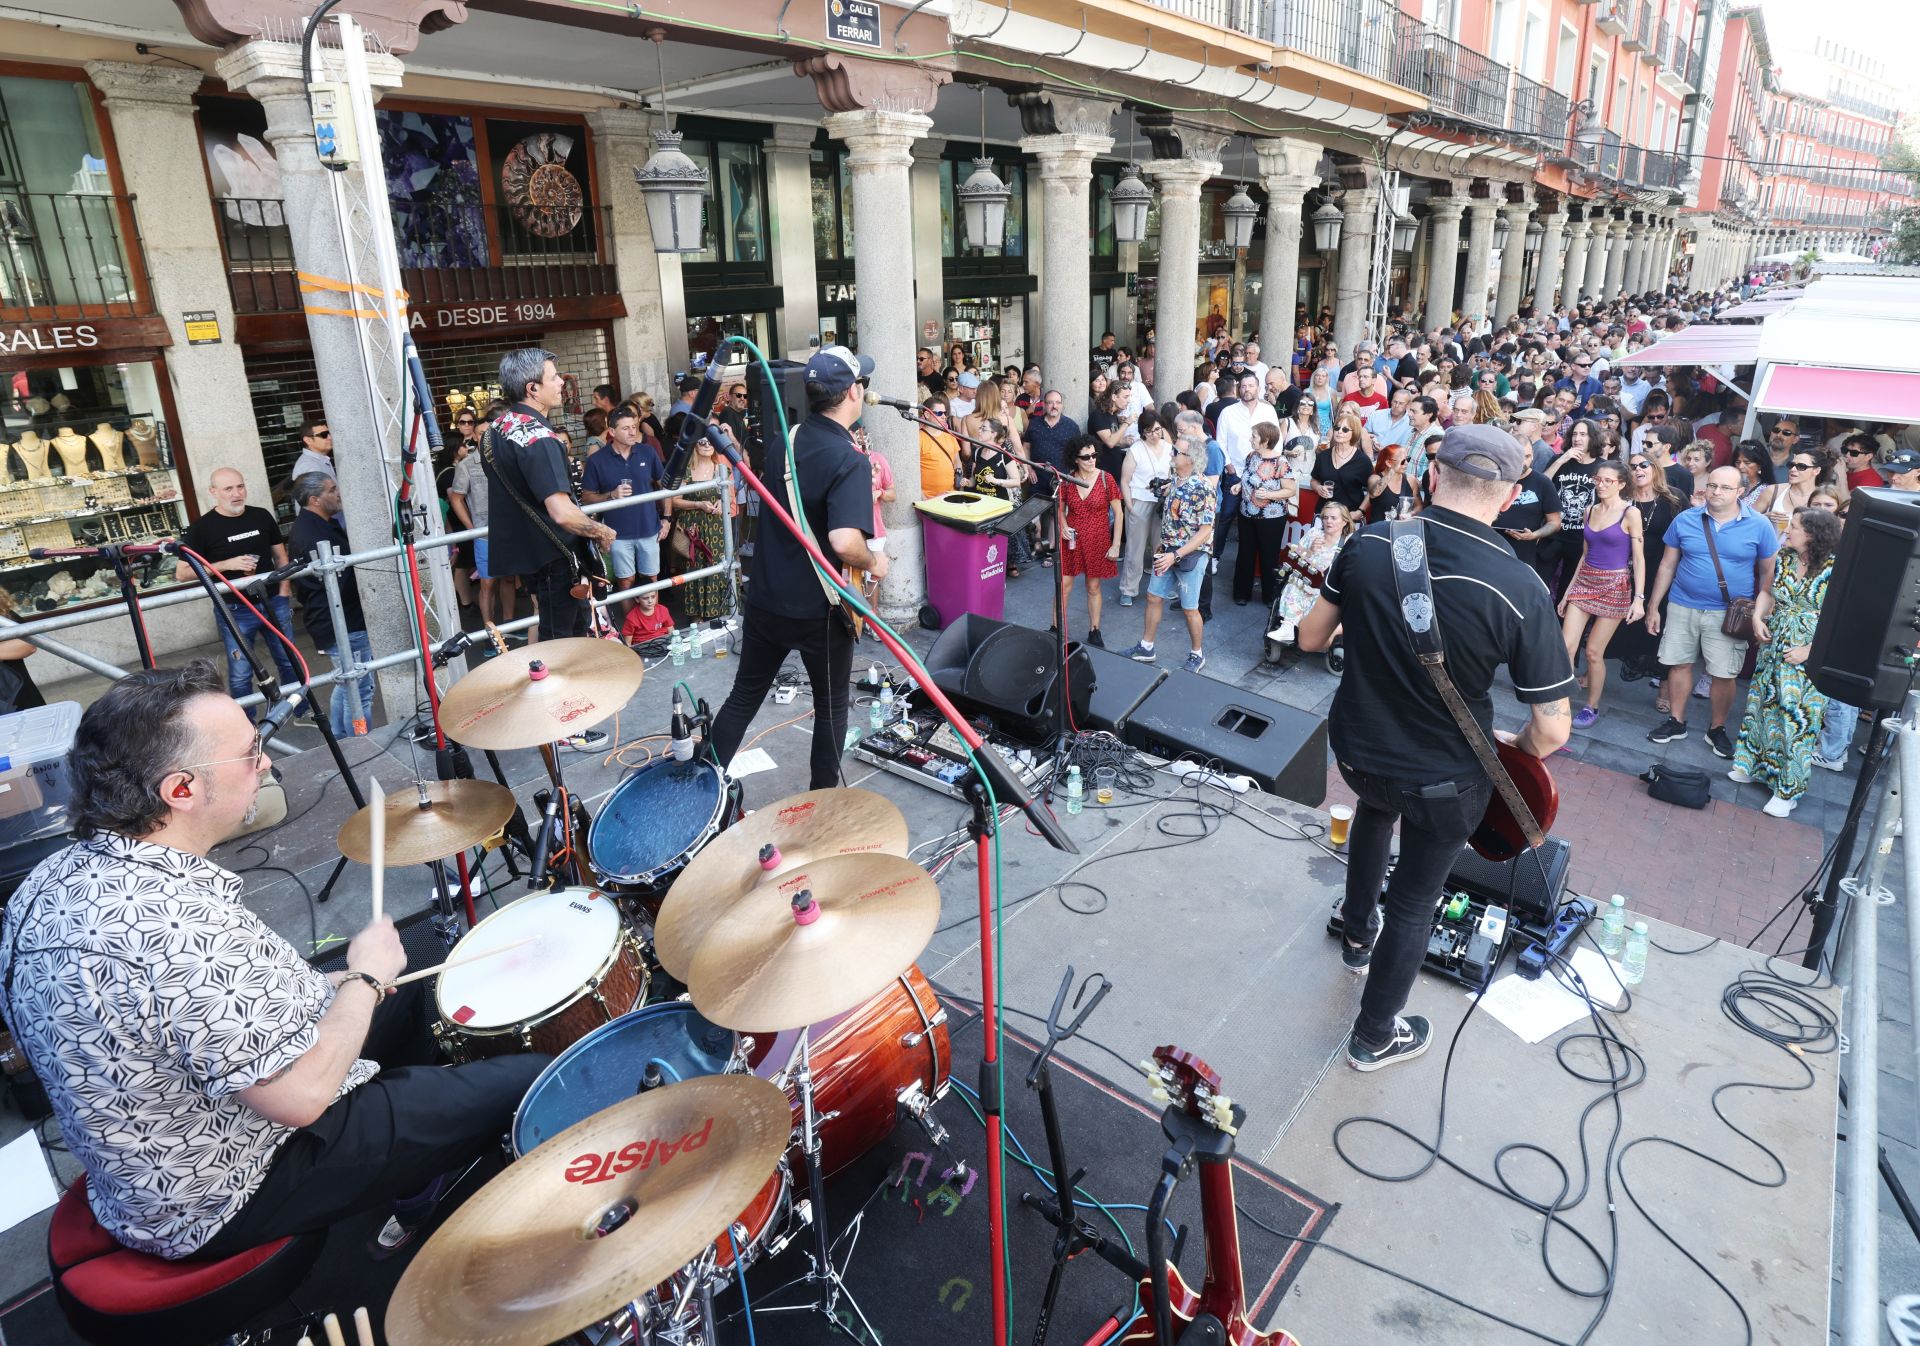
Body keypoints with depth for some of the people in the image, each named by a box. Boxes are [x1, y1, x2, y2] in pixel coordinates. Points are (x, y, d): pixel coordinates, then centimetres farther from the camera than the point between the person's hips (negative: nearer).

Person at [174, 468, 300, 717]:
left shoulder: (262, 516, 5)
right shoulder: (202, 527, -6)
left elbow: (280, 556, 13)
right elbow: (182, 573, -7)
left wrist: (284, 592, 1)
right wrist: (226, 564, -18)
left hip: (274, 603, 3)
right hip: (235, 611, -3)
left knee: (291, 663, 13)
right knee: (240, 675, 2)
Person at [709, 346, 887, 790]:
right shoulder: (849, 461, -21)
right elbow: (845, 542, -35)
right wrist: (874, 563, -14)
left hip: (765, 598, 6)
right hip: (819, 609, -5)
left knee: (744, 695, 18)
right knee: (831, 707, 15)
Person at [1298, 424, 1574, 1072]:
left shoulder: (1368, 543, -16)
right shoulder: (1519, 589, -25)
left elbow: (1310, 638, -1)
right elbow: (1552, 730, -20)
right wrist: (1514, 750, 2)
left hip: (1355, 750, 4)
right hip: (1444, 779, -3)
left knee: (1375, 808, 38)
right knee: (1413, 900, 18)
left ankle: (1358, 935, 53)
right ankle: (1374, 1036, 36)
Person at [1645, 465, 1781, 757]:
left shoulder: (1759, 526, -4)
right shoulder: (1685, 520, 0)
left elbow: (1767, 573, 2)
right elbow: (1668, 565, 6)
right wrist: (1653, 606, 5)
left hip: (1729, 613, -2)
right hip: (1682, 607, 2)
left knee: (1724, 674, 1)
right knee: (1679, 665, 8)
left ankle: (1718, 729, 20)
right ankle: (1676, 722, 24)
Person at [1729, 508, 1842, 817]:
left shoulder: (1834, 569, -16)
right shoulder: (1785, 558, 2)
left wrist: (1809, 649, -19)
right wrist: (1758, 617, -3)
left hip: (1809, 655, -6)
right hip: (1773, 646, 6)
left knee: (1796, 717, -1)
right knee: (1763, 704, 14)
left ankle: (1788, 788, 11)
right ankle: (1755, 766, 31)